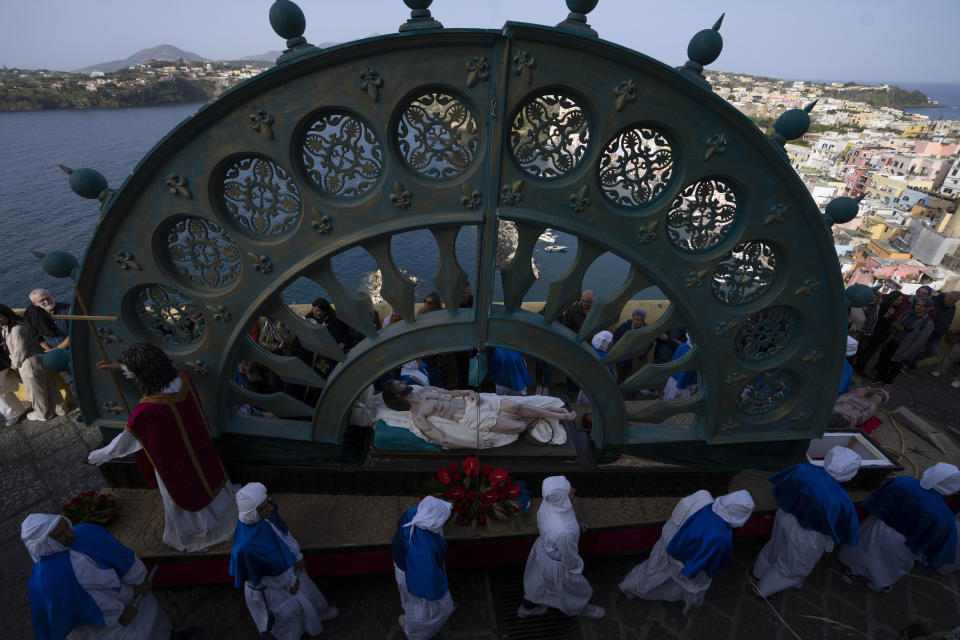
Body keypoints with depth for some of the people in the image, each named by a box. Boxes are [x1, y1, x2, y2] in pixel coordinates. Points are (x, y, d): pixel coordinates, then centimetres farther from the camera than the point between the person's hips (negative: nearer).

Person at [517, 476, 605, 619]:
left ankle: (526, 608, 61)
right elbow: (570, 558, -25)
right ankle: (581, 609, 61)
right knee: (575, 588, 27)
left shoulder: (547, 504, -25)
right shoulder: (563, 533, -46)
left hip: (543, 549, 6)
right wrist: (575, 572, -4)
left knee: (538, 579, 33)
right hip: (556, 563, -6)